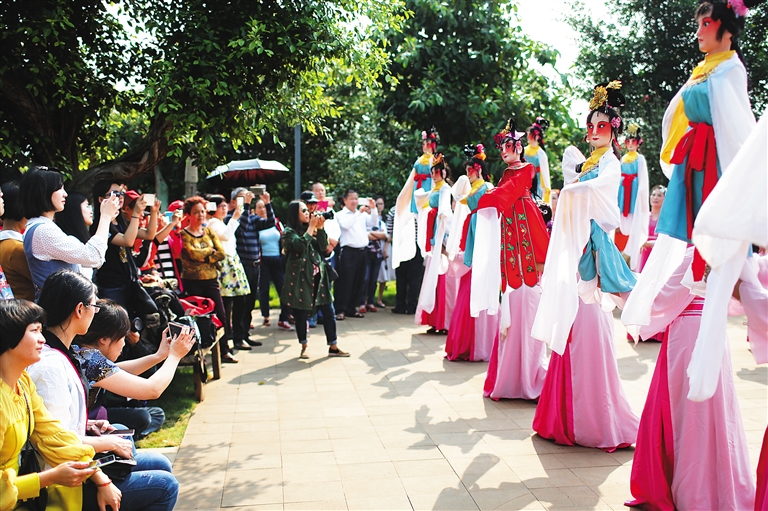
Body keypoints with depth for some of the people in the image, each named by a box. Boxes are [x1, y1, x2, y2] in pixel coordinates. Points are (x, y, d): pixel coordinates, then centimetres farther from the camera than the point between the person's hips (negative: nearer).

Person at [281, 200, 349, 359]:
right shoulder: (289, 231, -5)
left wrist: (320, 228, -5)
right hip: (300, 278, -6)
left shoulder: (309, 229, 16)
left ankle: (333, 347, 9)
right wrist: (311, 227, -15)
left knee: (328, 311, 3)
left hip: (318, 276, 6)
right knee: (301, 314, 3)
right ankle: (304, 347, 17)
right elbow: (300, 245, -23)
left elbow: (323, 247, 6)